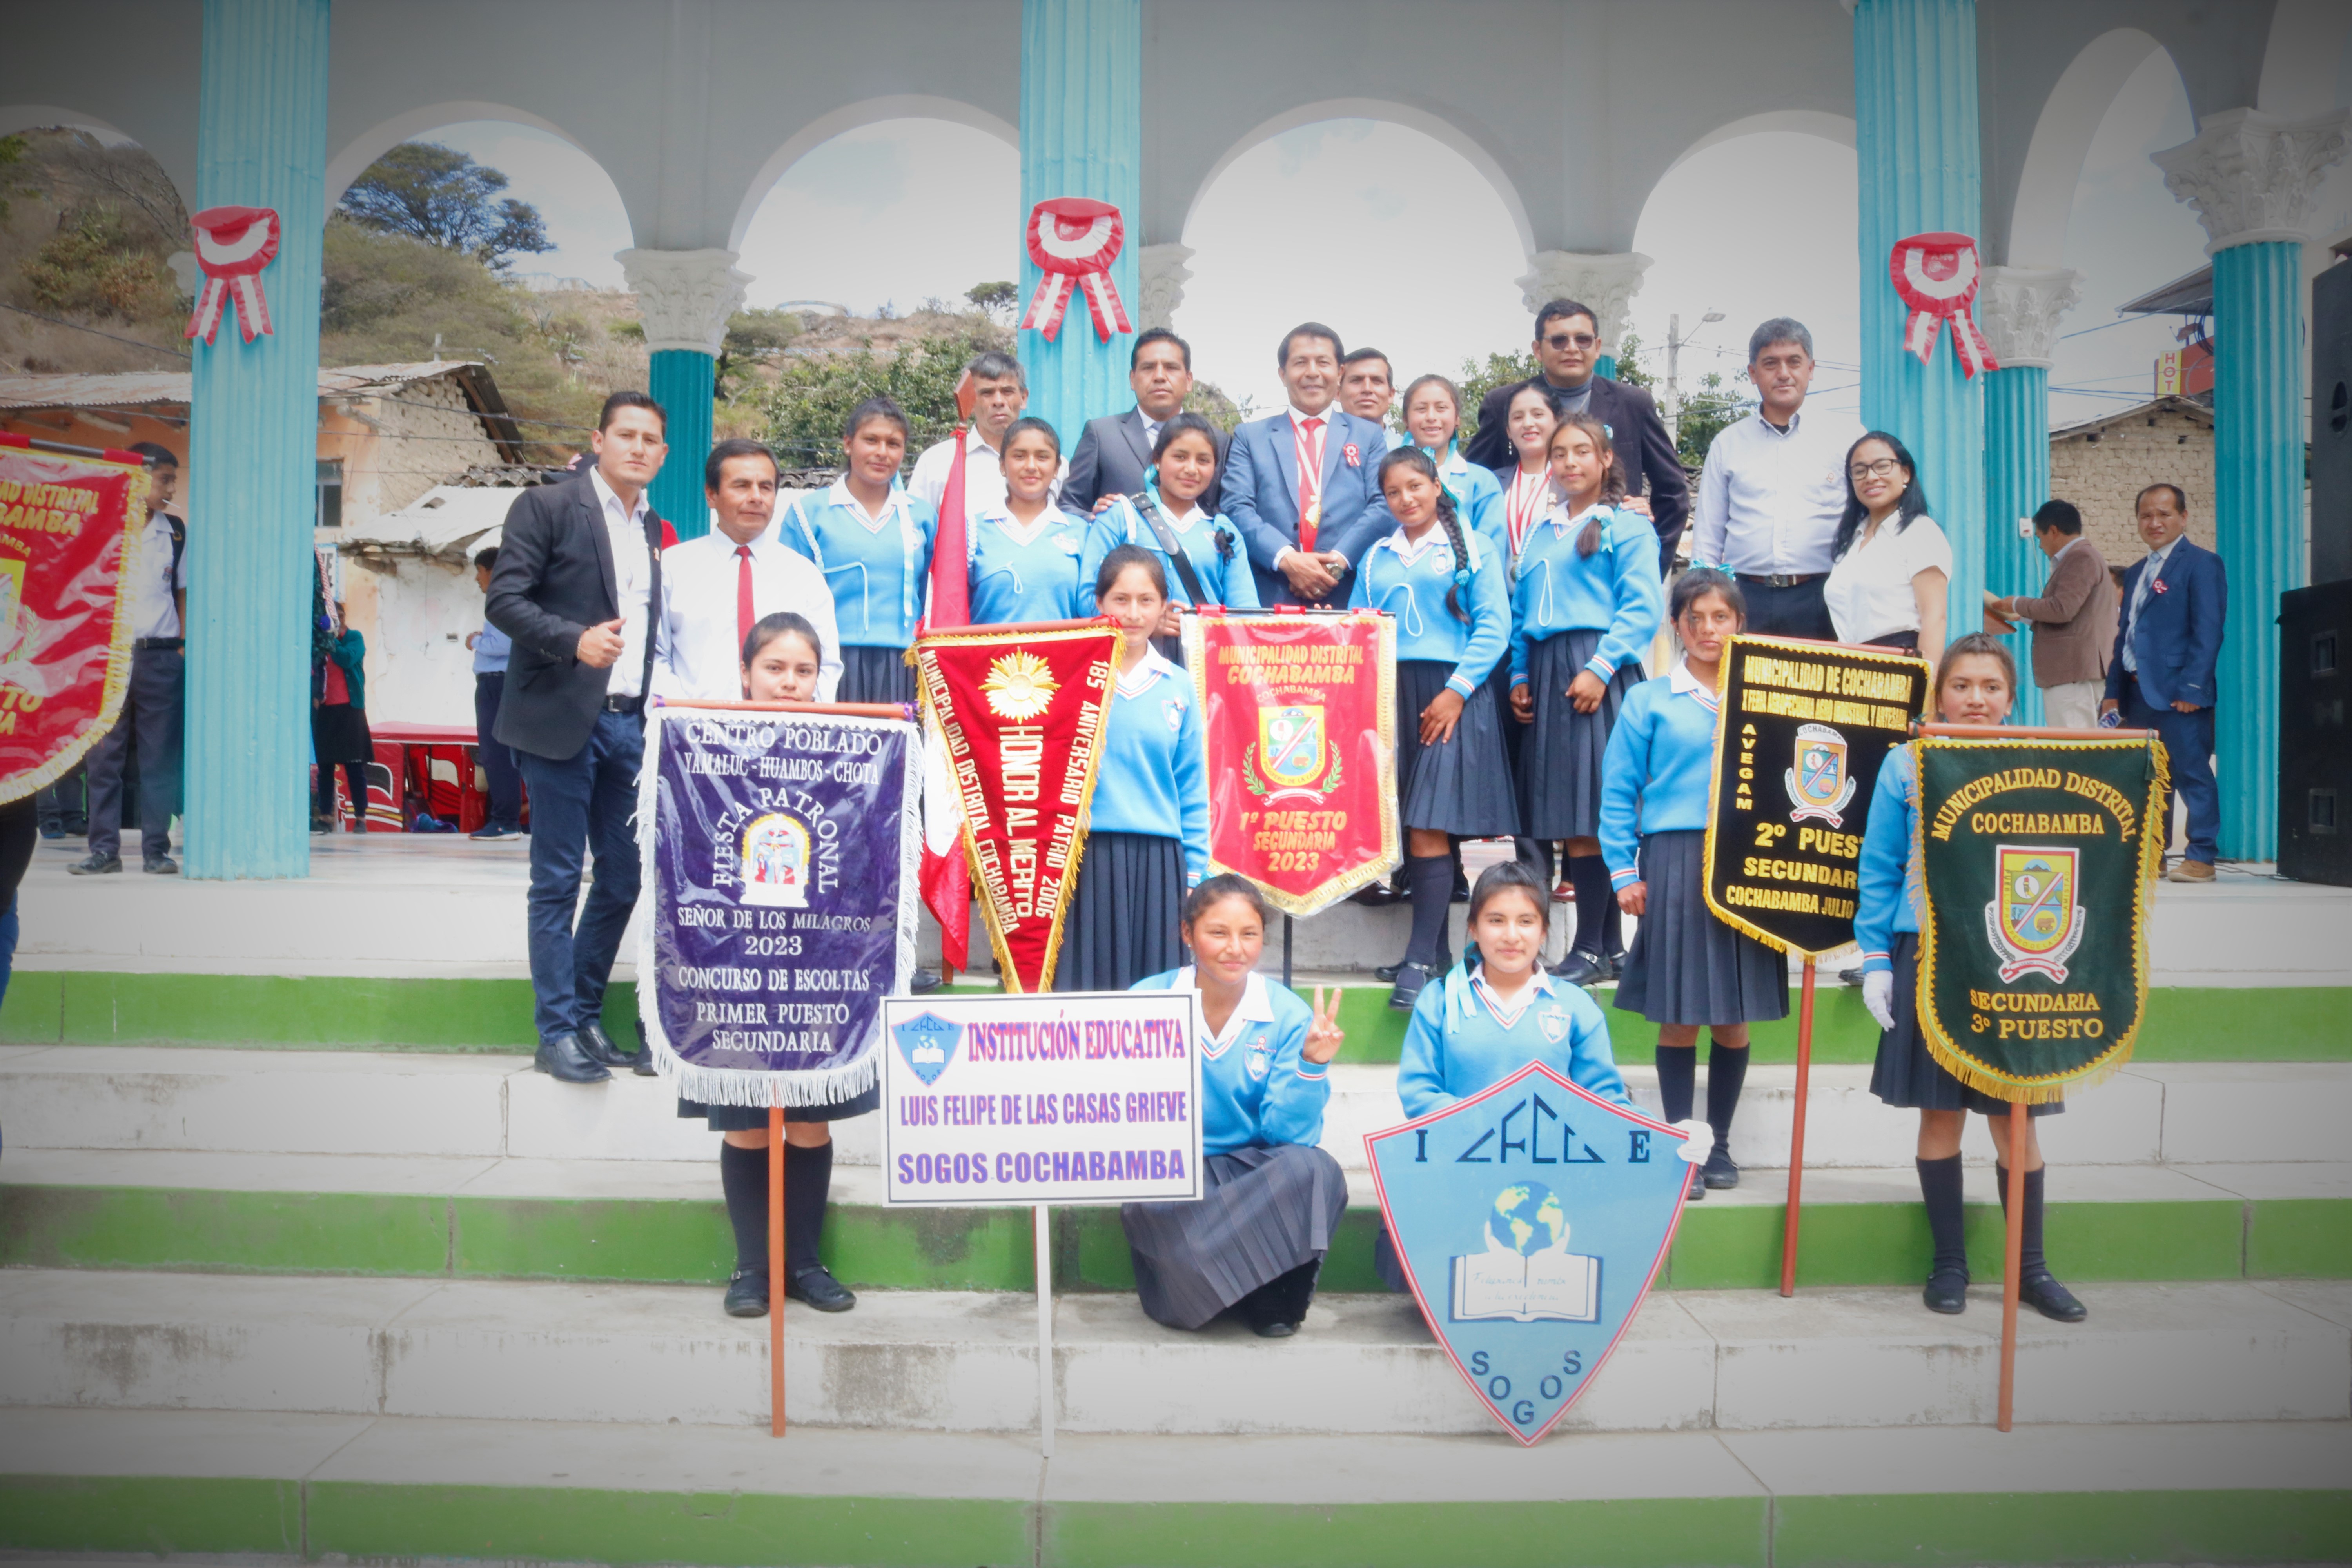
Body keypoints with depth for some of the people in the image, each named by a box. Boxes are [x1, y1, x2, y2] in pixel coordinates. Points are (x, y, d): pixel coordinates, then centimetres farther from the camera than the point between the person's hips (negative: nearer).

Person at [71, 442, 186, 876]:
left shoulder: (175, 531, 10)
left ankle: (156, 849, 7)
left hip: (161, 655, 2)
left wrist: (183, 643, 9)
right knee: (105, 754, 1)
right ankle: (104, 849, 7)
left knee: (160, 755, 2)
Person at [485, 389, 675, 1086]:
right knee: (558, 881, 0)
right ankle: (557, 1032, 8)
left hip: (631, 722, 6)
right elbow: (505, 599, -8)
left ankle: (587, 1014, 23)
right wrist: (575, 639, -24)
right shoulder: (546, 506, -1)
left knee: (624, 877, 9)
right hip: (563, 720, -6)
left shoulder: (659, 532, 16)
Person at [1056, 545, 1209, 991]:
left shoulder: (1178, 687, 9)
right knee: (1087, 980, 1)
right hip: (1087, 853, -2)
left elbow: (1192, 790, 10)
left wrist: (1194, 874, 7)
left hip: (1158, 859, 2)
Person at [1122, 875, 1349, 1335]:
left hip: (1254, 1170, 1)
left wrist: (1312, 1065, -23)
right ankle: (1261, 1298, -12)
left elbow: (1289, 1132, -9)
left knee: (1315, 1171, -30)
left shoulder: (1289, 1015, -4)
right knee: (1149, 1197, -34)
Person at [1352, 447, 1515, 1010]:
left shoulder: (1471, 550, 6)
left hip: (1449, 694, -4)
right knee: (1404, 825, 2)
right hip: (1388, 694, 4)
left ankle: (1421, 960, -13)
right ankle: (1434, 946, 10)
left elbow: (1494, 625, -2)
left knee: (1430, 825, -12)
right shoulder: (1376, 557, 18)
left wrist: (1457, 689, -12)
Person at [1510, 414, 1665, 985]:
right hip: (1545, 674, 6)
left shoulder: (1626, 527, 2)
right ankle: (1608, 943, 10)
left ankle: (1593, 949, -3)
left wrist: (1600, 667, -16)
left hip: (1596, 671, -6)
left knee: (1588, 817, -9)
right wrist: (1520, 675, 8)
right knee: (1555, 814, 2)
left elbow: (1642, 606, -8)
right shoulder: (1539, 535, 20)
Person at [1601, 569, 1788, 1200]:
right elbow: (1619, 791, 4)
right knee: (1677, 1017, 1)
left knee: (1733, 1019, 7)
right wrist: (1625, 872, -3)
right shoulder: (1650, 701, 4)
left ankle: (1720, 1143, 21)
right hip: (1675, 863, -2)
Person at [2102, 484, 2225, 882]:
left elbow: (2208, 630, -11)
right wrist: (2113, 692, 14)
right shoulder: (2135, 573, 20)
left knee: (2191, 773, -5)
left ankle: (2201, 858, -1)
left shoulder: (2201, 563, -3)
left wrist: (2192, 687, -17)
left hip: (2179, 694, -7)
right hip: (2138, 692, 8)